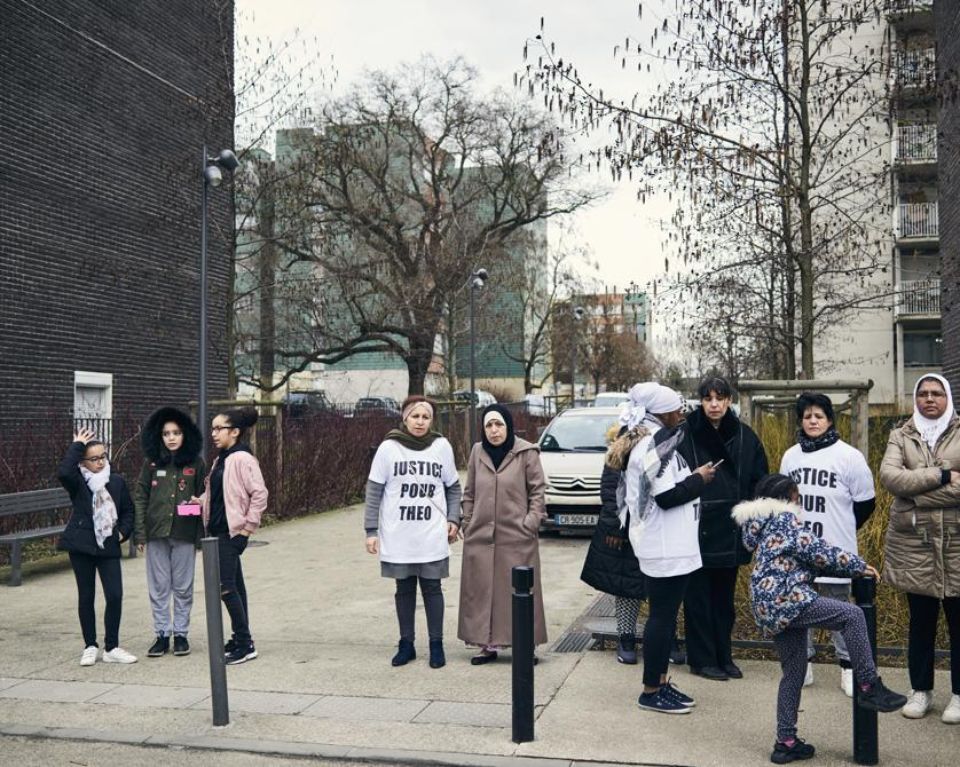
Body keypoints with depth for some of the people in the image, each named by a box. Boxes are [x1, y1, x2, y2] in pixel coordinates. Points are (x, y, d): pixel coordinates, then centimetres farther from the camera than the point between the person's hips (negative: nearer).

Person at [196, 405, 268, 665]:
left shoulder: (242, 459, -15)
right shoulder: (221, 459, 14)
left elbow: (260, 493, -19)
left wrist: (249, 525, -16)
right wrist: (202, 501, 5)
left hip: (233, 531, -9)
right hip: (219, 530, 9)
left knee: (226, 586, -11)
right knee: (234, 585, 13)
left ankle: (245, 644, -4)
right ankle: (241, 639, 20)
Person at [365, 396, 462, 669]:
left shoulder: (442, 446, 0)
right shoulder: (389, 448, -4)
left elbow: (453, 487, 10)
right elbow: (374, 491, -1)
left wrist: (453, 519, 0)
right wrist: (371, 530, -4)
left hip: (433, 537, 0)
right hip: (398, 537, 0)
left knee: (432, 588, 6)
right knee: (404, 589, 10)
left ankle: (436, 645, 17)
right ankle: (406, 644, 21)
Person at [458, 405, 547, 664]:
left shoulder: (526, 453, -4)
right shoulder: (478, 452, 8)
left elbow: (537, 490, 0)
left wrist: (532, 521, -7)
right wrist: (466, 522, 10)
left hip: (516, 537, -4)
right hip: (480, 536, 4)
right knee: (482, 591, 6)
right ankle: (487, 644, 16)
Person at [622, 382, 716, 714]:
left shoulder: (656, 441, 14)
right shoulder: (656, 446, -18)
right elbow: (668, 496, -22)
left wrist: (693, 477, 8)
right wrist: (699, 479, -10)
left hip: (669, 546, 10)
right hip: (665, 548, -10)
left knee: (666, 614, 16)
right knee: (663, 616, -2)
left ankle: (660, 680, 25)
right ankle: (651, 691, 7)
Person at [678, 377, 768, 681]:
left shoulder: (745, 436, 4)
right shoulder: (685, 434, -9)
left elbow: (760, 482, 9)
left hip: (731, 531, 4)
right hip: (697, 529, -4)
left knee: (724, 597, 15)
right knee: (698, 598, 5)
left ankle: (724, 656, 27)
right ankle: (702, 659, 16)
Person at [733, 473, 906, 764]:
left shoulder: (763, 526, 23)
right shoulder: (786, 519, -4)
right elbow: (818, 551, -10)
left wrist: (847, 567, 22)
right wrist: (858, 566, -1)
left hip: (768, 608, 10)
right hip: (786, 598, -10)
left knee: (793, 673, 15)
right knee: (852, 614, -13)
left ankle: (785, 742, 19)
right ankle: (870, 687, -12)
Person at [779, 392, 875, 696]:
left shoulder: (849, 457, -7)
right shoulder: (791, 456, 6)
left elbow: (865, 503, 1)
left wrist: (841, 531, 9)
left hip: (835, 552, -4)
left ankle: (849, 666, 19)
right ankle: (803, 664, 23)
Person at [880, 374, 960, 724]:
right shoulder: (901, 436, 9)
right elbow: (888, 475, -9)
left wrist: (917, 491, -15)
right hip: (914, 544, 1)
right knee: (920, 621, 11)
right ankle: (921, 690, 24)